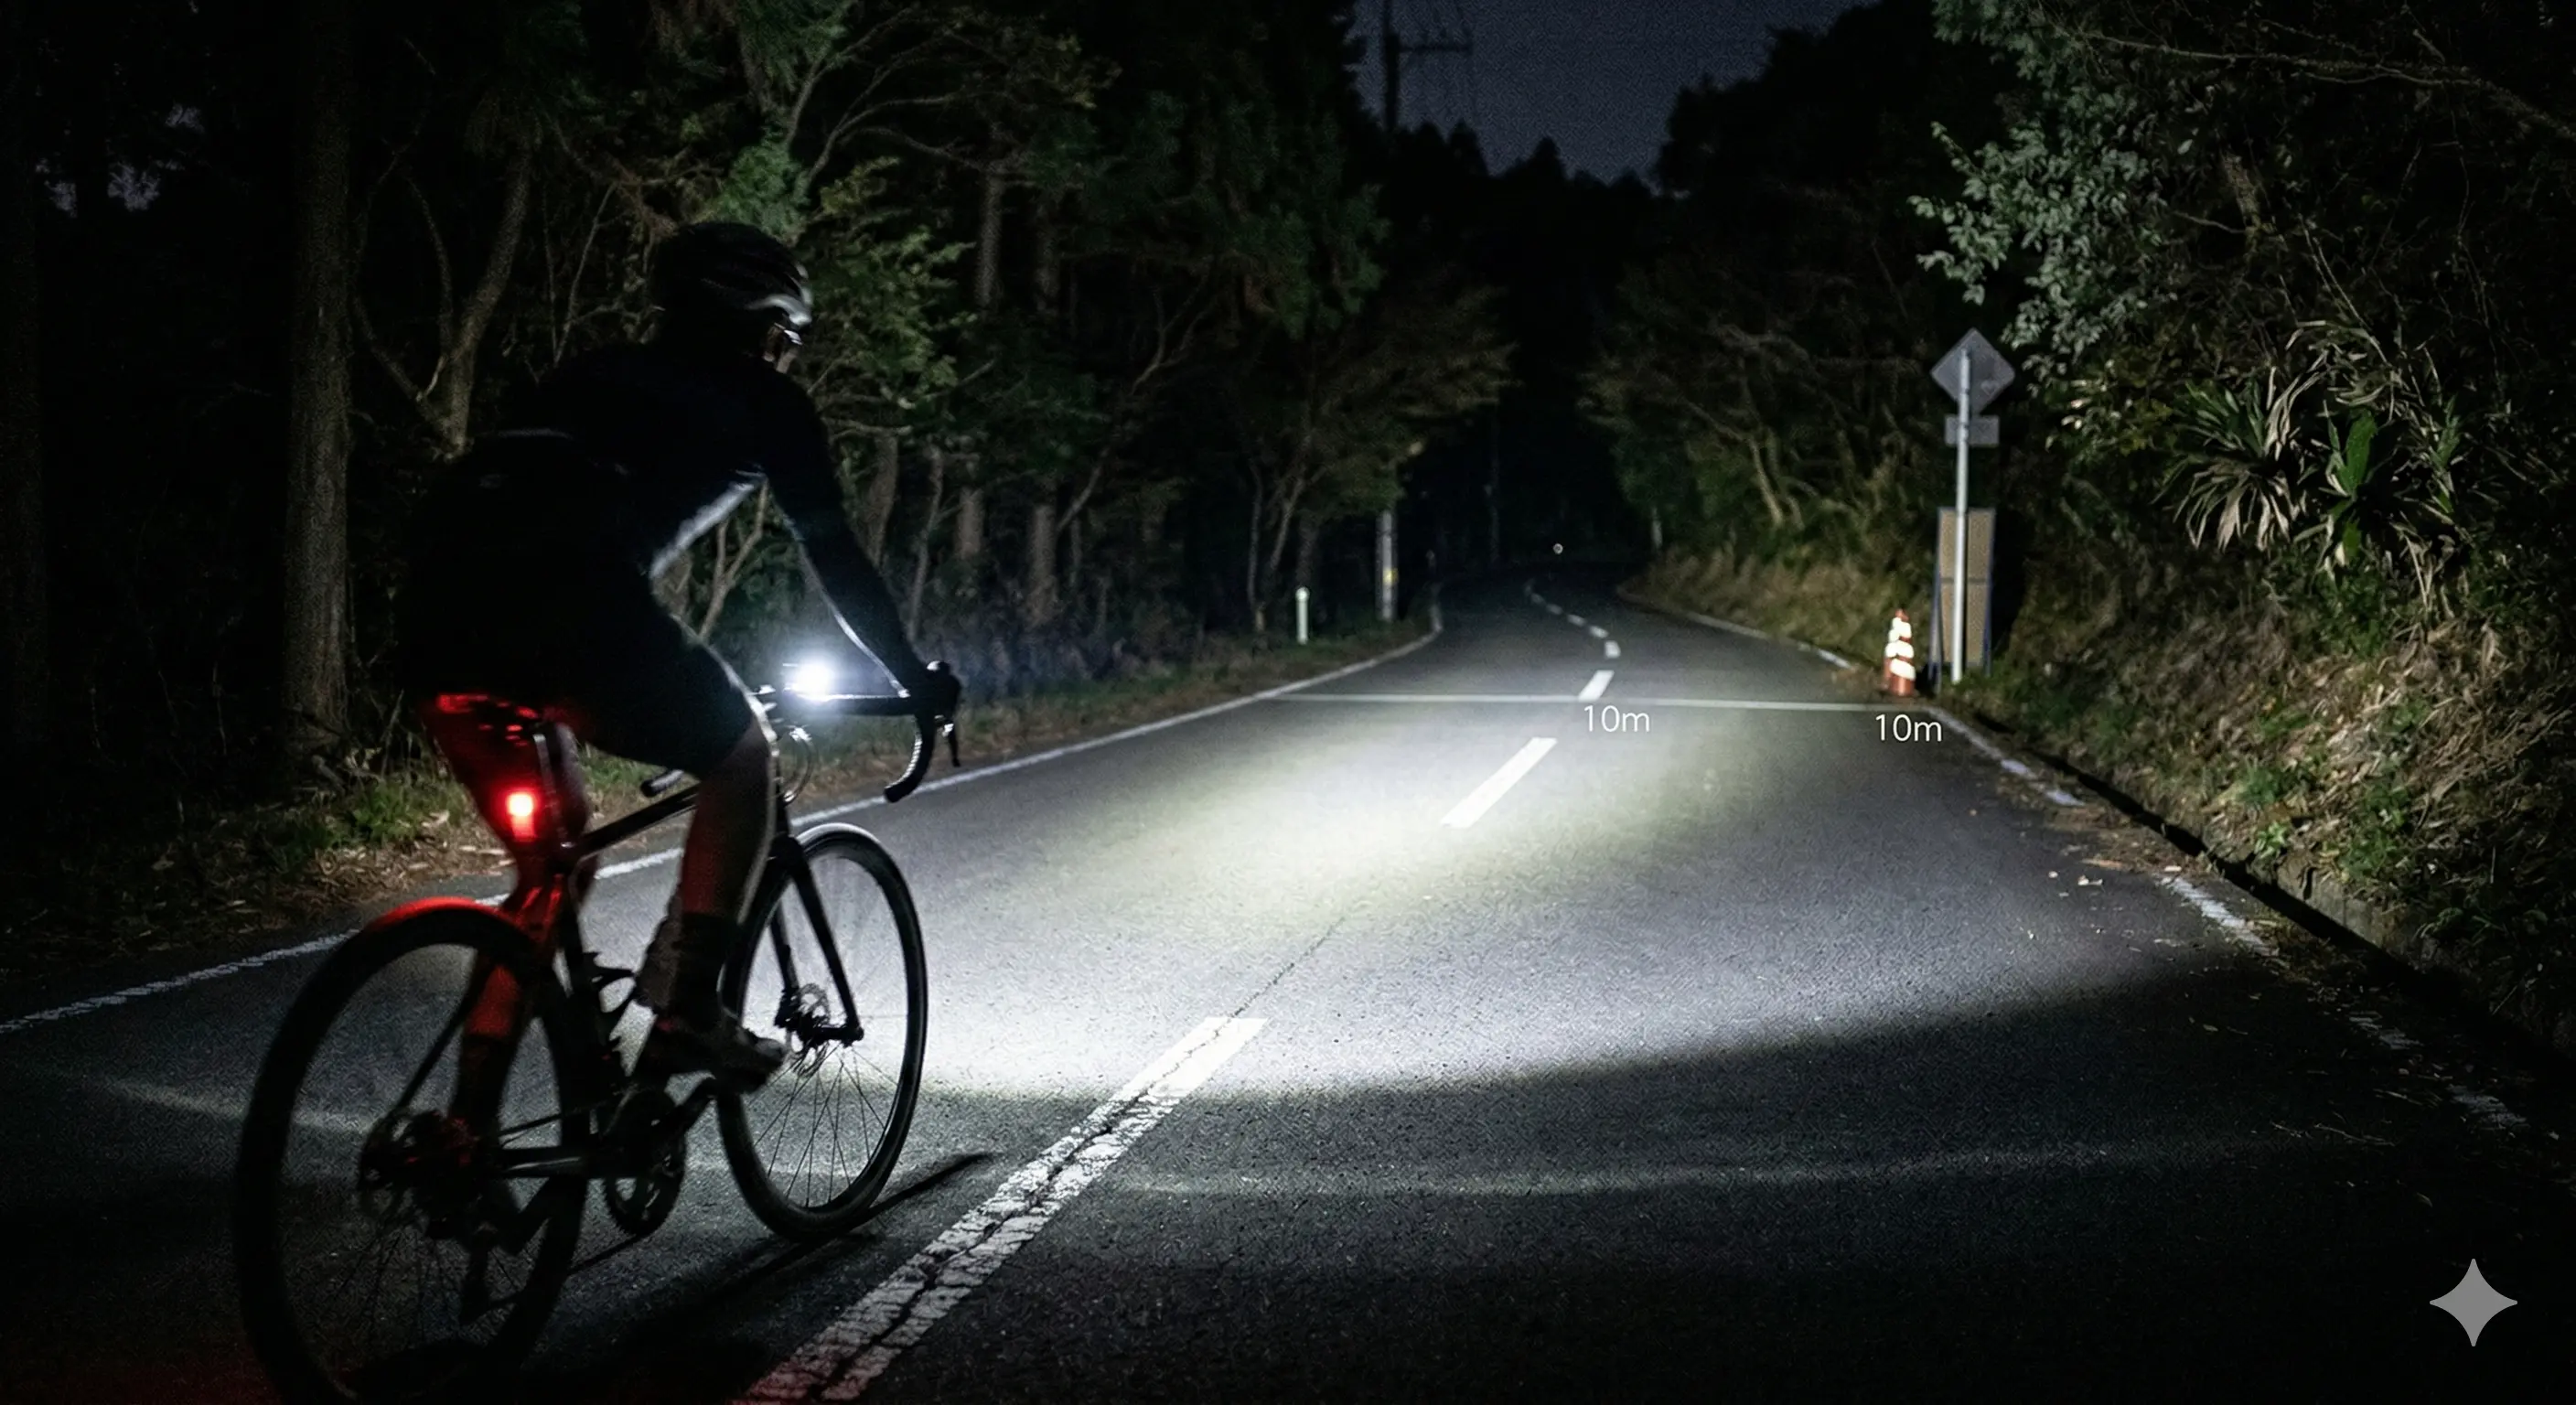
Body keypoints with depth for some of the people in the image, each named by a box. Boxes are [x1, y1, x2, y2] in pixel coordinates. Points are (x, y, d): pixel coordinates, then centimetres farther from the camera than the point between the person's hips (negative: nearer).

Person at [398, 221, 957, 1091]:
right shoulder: (760, 399, 19)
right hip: (565, 596, -6)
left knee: (552, 866, 22)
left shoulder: (595, 374, 35)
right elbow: (833, 555, 20)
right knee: (745, 756, 18)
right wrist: (913, 678, 32)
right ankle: (688, 1010, 9)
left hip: (436, 600, 6)